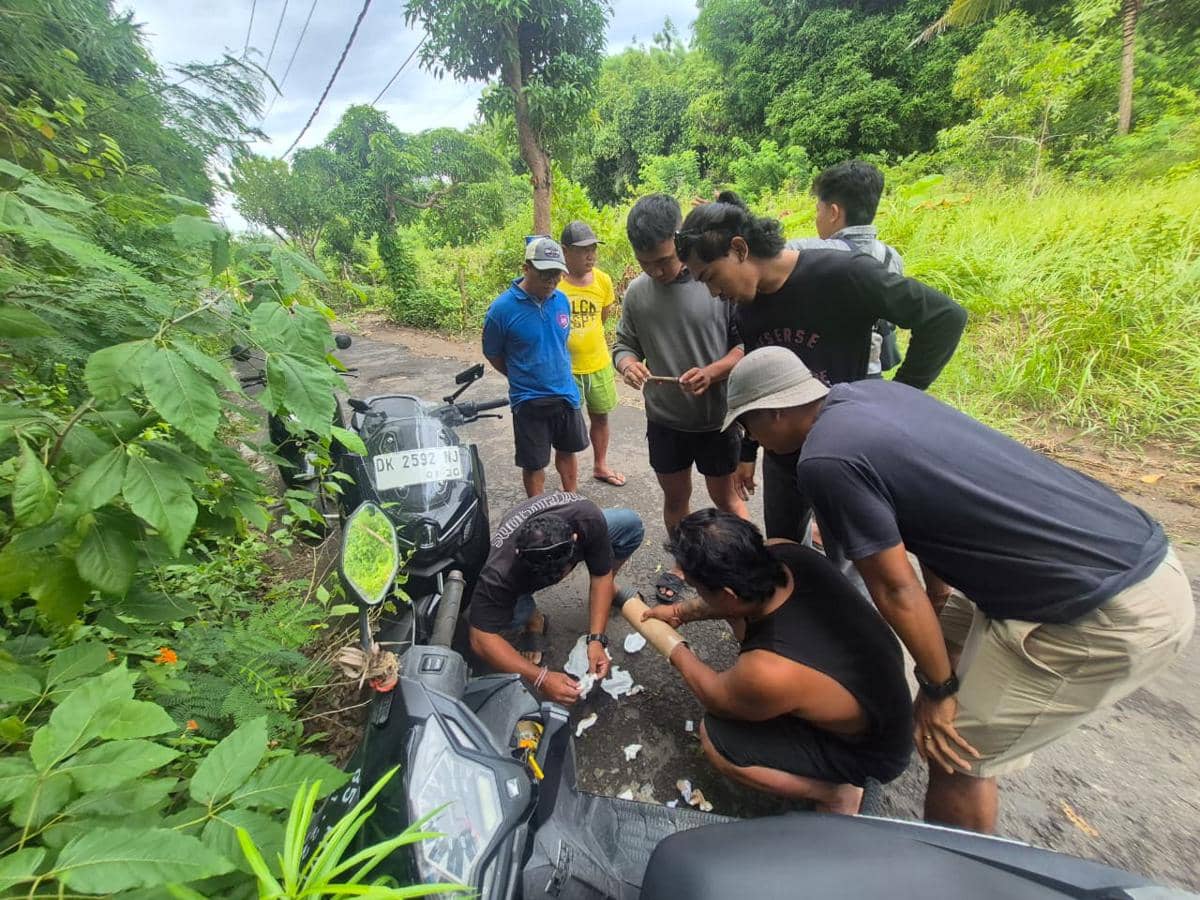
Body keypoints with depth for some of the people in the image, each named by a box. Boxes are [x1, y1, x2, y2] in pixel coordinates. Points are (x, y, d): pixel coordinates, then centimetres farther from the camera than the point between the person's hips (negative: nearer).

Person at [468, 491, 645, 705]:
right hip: (520, 575, -2)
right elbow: (481, 640, -35)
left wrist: (596, 639, -31)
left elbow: (601, 575, -24)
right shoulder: (500, 571, -42)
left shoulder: (589, 519, -38)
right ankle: (533, 619, 1)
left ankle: (610, 588, 7)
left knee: (630, 523, -20)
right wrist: (540, 678, -40)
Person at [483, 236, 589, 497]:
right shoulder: (501, 308, -16)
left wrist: (559, 374, 14)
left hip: (566, 393, 5)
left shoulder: (562, 300, -1)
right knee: (534, 464, 7)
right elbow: (493, 354, -2)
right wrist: (522, 377, 5)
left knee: (568, 450, 19)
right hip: (528, 400, -5)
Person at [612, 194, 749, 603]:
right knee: (675, 496, 18)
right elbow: (624, 344, 5)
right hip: (664, 420, 4)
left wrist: (712, 372, -27)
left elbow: (747, 344, -10)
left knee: (725, 496, 14)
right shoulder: (636, 291, -1)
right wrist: (627, 363, -18)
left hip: (716, 418, -3)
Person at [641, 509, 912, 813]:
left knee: (715, 738, -10)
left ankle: (838, 793, 5)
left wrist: (677, 653, 2)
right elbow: (739, 588, 1)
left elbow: (715, 698, -15)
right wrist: (682, 611, 5)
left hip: (871, 749, -6)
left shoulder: (769, 673, -41)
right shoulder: (785, 553, -25)